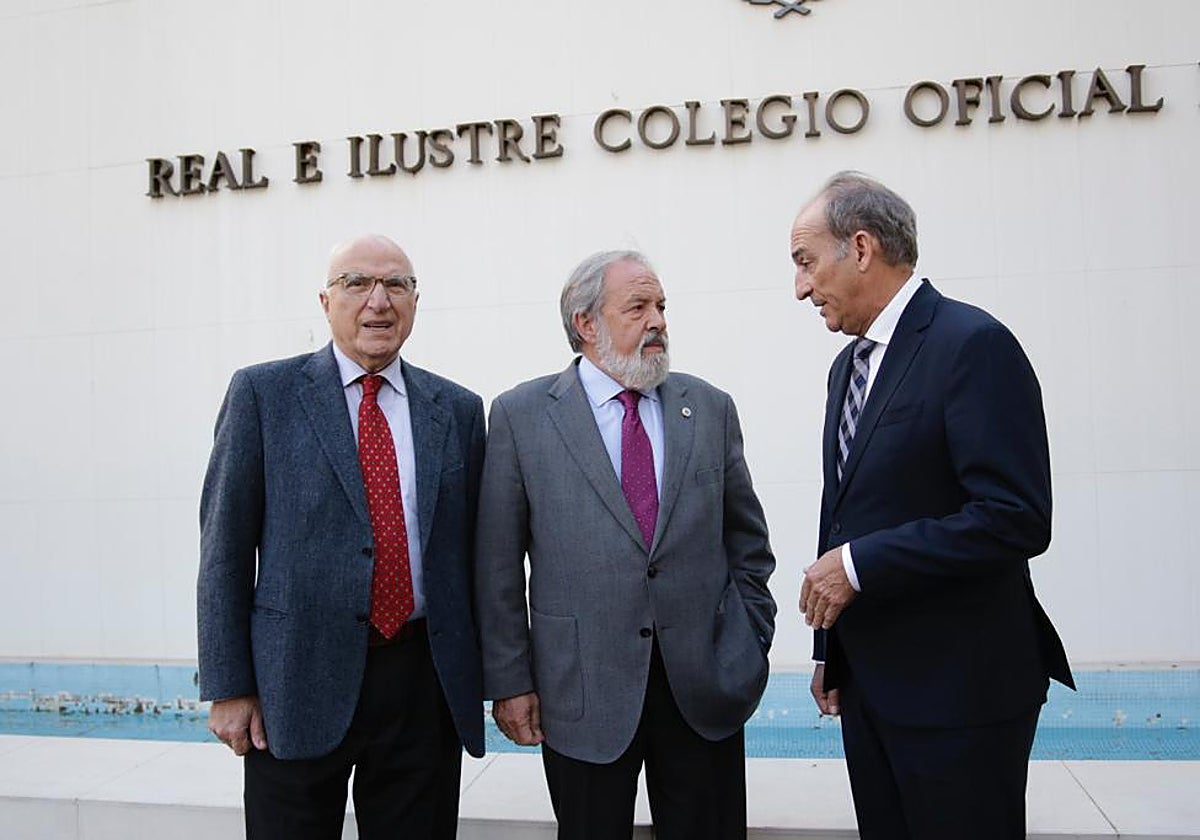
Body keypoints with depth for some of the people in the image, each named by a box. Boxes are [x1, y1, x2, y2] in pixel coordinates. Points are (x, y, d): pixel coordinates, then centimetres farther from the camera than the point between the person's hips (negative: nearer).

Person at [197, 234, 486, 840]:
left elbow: (470, 546, 9)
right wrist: (227, 687, -4)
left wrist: (476, 675, 7)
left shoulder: (458, 409, 8)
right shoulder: (263, 393, 0)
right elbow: (225, 545, -1)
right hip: (298, 682, -2)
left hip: (424, 681, 3)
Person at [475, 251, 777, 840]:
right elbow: (498, 565, -2)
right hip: (582, 694, -2)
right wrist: (508, 681, -3)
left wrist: (752, 646, 7)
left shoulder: (711, 408, 5)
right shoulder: (520, 416, -2)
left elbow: (748, 541, 11)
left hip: (706, 685, 2)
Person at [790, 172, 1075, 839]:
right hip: (867, 679, 8)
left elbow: (1017, 519, -23)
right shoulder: (850, 365, 13)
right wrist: (832, 650, 17)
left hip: (959, 687, -8)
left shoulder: (973, 344, -15)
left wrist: (858, 564, -19)